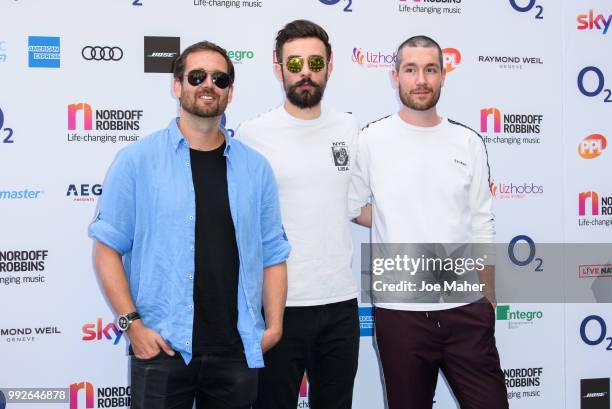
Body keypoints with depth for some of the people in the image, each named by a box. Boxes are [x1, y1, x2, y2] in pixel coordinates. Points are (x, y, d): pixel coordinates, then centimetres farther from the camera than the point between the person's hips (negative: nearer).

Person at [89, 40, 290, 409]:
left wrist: (274, 324, 1)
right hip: (162, 348, -3)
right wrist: (132, 324, -9)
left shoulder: (256, 167, 8)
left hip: (237, 351, 3)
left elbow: (273, 253, 10)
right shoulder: (137, 160, -1)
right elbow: (108, 247, -2)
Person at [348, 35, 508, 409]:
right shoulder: (371, 141, -2)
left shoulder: (469, 143, 5)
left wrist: (489, 304, 9)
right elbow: (351, 208, 7)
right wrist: (396, 225, 3)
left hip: (466, 310, 2)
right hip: (399, 311, -1)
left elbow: (482, 229, 8)